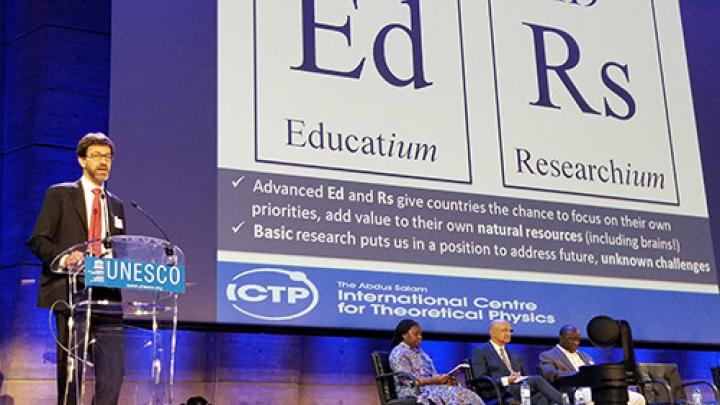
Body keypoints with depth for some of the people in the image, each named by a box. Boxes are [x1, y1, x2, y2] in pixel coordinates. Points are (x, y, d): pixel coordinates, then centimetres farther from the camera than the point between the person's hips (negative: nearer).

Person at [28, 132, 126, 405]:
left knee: (113, 371, -5)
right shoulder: (60, 194, 7)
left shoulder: (116, 205, 20)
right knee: (70, 370, -1)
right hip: (71, 293, -4)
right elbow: (38, 240, 0)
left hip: (107, 297, 4)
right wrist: (63, 258, -19)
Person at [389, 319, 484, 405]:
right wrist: (437, 380, -20)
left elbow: (432, 374, 16)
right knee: (454, 395, -30)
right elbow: (409, 381, -14)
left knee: (464, 394, -19)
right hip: (413, 392, -7)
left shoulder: (420, 352, 22)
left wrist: (446, 380, -6)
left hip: (430, 387, 8)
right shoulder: (399, 353, -3)